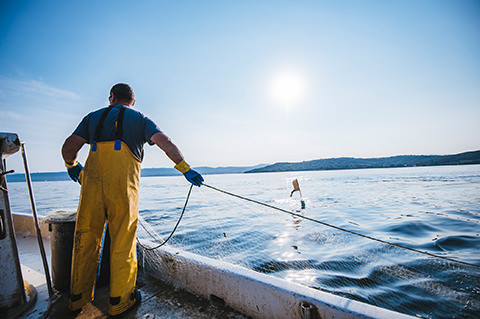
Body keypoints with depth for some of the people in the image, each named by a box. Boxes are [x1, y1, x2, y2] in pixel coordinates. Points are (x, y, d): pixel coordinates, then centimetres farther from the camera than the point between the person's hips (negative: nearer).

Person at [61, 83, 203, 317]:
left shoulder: (94, 117, 21)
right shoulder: (140, 119, 14)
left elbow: (68, 147, 15)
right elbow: (165, 143, -3)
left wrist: (72, 166, 35)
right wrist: (185, 169, -4)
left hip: (92, 181, 3)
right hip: (123, 184, -3)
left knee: (86, 238, 15)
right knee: (122, 242, 6)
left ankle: (78, 298, 31)